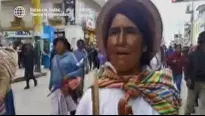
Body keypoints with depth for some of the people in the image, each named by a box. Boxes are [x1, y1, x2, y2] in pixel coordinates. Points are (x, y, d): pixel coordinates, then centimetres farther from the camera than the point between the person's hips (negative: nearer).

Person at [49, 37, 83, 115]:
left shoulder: (70, 56, -11)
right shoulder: (55, 57, 6)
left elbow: (80, 69, -16)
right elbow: (52, 73, 15)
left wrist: (69, 76, -26)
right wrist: (50, 85, 20)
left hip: (68, 88, -4)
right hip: (56, 88, 5)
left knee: (73, 109, 14)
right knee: (56, 111, 11)